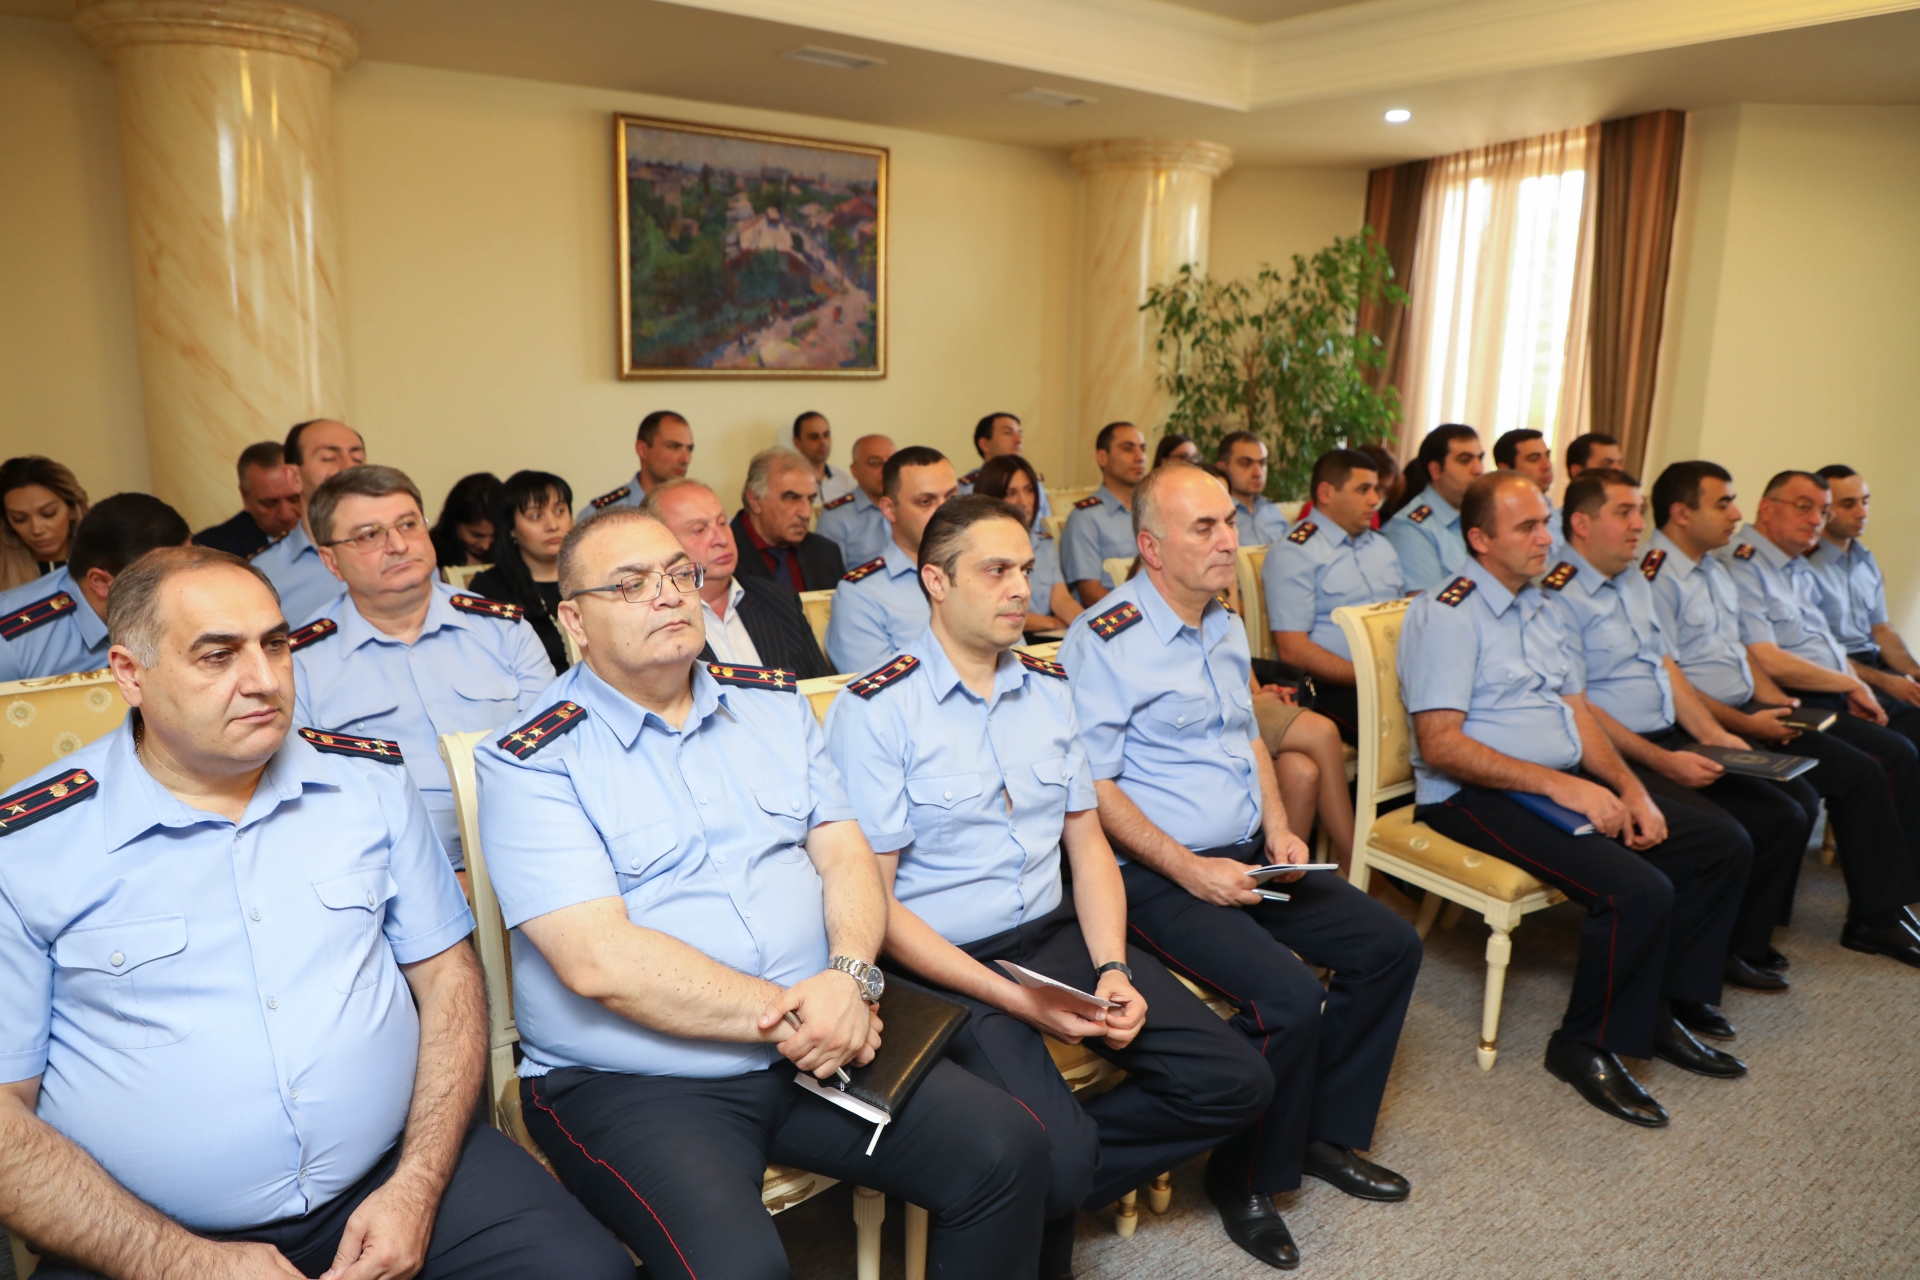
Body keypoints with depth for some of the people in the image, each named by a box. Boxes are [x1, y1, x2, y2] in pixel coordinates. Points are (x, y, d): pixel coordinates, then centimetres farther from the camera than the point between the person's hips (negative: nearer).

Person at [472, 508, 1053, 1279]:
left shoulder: (773, 701, 10)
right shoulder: (531, 763, -8)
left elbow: (844, 852, 6)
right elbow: (599, 961, -17)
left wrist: (850, 975, -15)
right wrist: (788, 1014, -17)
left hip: (812, 1045, 5)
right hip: (629, 1084, -4)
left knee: (1008, 1151, -7)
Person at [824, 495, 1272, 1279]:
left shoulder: (1049, 690, 9)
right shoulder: (874, 712, -11)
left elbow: (1088, 844, 11)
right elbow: (873, 901, -12)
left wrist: (1112, 969, -6)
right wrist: (1014, 1000, -18)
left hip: (1056, 934, 7)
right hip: (944, 966, -6)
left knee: (1236, 1084, -3)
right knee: (1056, 1156, -26)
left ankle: (1047, 1191, 11)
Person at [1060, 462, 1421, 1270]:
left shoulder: (1226, 627, 13)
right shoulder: (1106, 641, -15)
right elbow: (1091, 787, -17)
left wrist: (1278, 830, 6)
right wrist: (1188, 869, -20)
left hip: (1247, 856, 9)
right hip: (1158, 871, -9)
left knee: (1389, 945, 2)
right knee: (1287, 997, -25)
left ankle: (1325, 1133, 20)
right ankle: (1244, 1182, 3)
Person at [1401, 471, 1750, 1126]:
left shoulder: (1541, 609, 18)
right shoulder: (1446, 614, -12)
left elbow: (1576, 711, 16)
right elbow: (1440, 745, -20)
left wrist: (1630, 788, 0)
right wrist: (1560, 785, -23)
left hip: (1562, 783, 10)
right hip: (1476, 797, -9)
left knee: (1725, 847, 4)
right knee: (1637, 890, -26)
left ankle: (1660, 1009, 16)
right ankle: (1585, 1047, -4)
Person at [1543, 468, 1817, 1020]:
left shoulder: (1635, 582, 18)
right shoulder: (1558, 597, -12)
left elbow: (1668, 667, 20)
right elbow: (1577, 709, -16)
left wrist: (1713, 735, 6)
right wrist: (1662, 763, -18)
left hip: (1671, 741, 10)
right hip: (1616, 755, -10)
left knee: (1795, 806, 2)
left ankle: (1740, 948, 15)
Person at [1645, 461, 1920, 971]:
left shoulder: (1715, 568, 16)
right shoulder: (1655, 576, -15)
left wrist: (1778, 703, 6)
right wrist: (1747, 725, -18)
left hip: (1750, 709, 10)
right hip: (1710, 721, -10)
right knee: (1860, 773, -16)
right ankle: (1876, 915, 1)